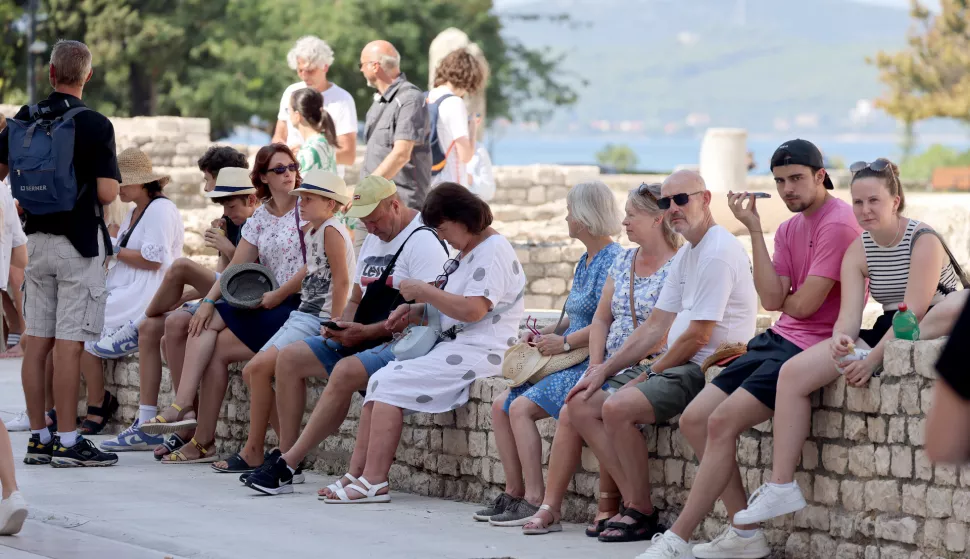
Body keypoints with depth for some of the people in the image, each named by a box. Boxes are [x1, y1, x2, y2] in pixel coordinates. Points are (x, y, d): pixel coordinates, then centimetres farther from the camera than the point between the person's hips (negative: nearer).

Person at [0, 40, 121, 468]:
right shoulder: (95, 126, -12)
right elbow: (107, 193, -16)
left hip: (37, 239, 6)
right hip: (79, 243, -6)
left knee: (37, 341, 8)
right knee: (70, 344, -6)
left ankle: (39, 438, 12)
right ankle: (68, 443, -5)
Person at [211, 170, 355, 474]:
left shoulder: (331, 230, -11)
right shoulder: (312, 234, 18)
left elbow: (342, 281, -17)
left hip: (318, 322, -10)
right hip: (302, 316, 10)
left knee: (259, 368, -18)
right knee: (252, 371, 2)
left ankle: (253, 452, -10)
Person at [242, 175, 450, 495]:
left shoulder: (423, 241, -12)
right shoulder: (373, 240, 19)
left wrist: (366, 332, -20)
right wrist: (340, 328, 1)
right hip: (363, 340, 10)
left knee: (346, 371, -34)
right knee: (290, 358, 0)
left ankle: (286, 467, -30)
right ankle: (285, 454, -8)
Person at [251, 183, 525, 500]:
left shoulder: (494, 251, -12)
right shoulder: (466, 253, 21)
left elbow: (472, 310, -22)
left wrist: (424, 292, -13)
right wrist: (416, 311, 6)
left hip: (479, 353, -10)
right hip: (452, 346, 10)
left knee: (390, 383, -17)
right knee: (380, 381, -1)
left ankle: (374, 482, -17)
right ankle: (356, 475, -6)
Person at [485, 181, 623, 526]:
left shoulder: (613, 260, -14)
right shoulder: (585, 262, 19)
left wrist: (564, 343, -17)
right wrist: (543, 333, 9)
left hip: (594, 365, -11)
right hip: (572, 364, 11)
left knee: (522, 407, -23)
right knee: (501, 405, 3)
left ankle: (535, 501, -21)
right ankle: (514, 493, 4)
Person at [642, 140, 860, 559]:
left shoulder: (838, 223, -12)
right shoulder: (789, 229, 16)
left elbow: (804, 304, -15)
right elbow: (772, 300, 1)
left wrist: (783, 302, 8)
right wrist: (754, 229, -1)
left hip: (810, 347, -10)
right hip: (777, 339, 10)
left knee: (722, 422, -21)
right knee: (694, 420, -1)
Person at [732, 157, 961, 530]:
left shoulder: (924, 241, -11)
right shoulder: (858, 251, 7)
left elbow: (913, 311, -21)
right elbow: (849, 313, -6)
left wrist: (873, 358, -31)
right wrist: (841, 338, -30)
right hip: (885, 334, 6)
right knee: (792, 373, -11)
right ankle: (781, 487, -12)